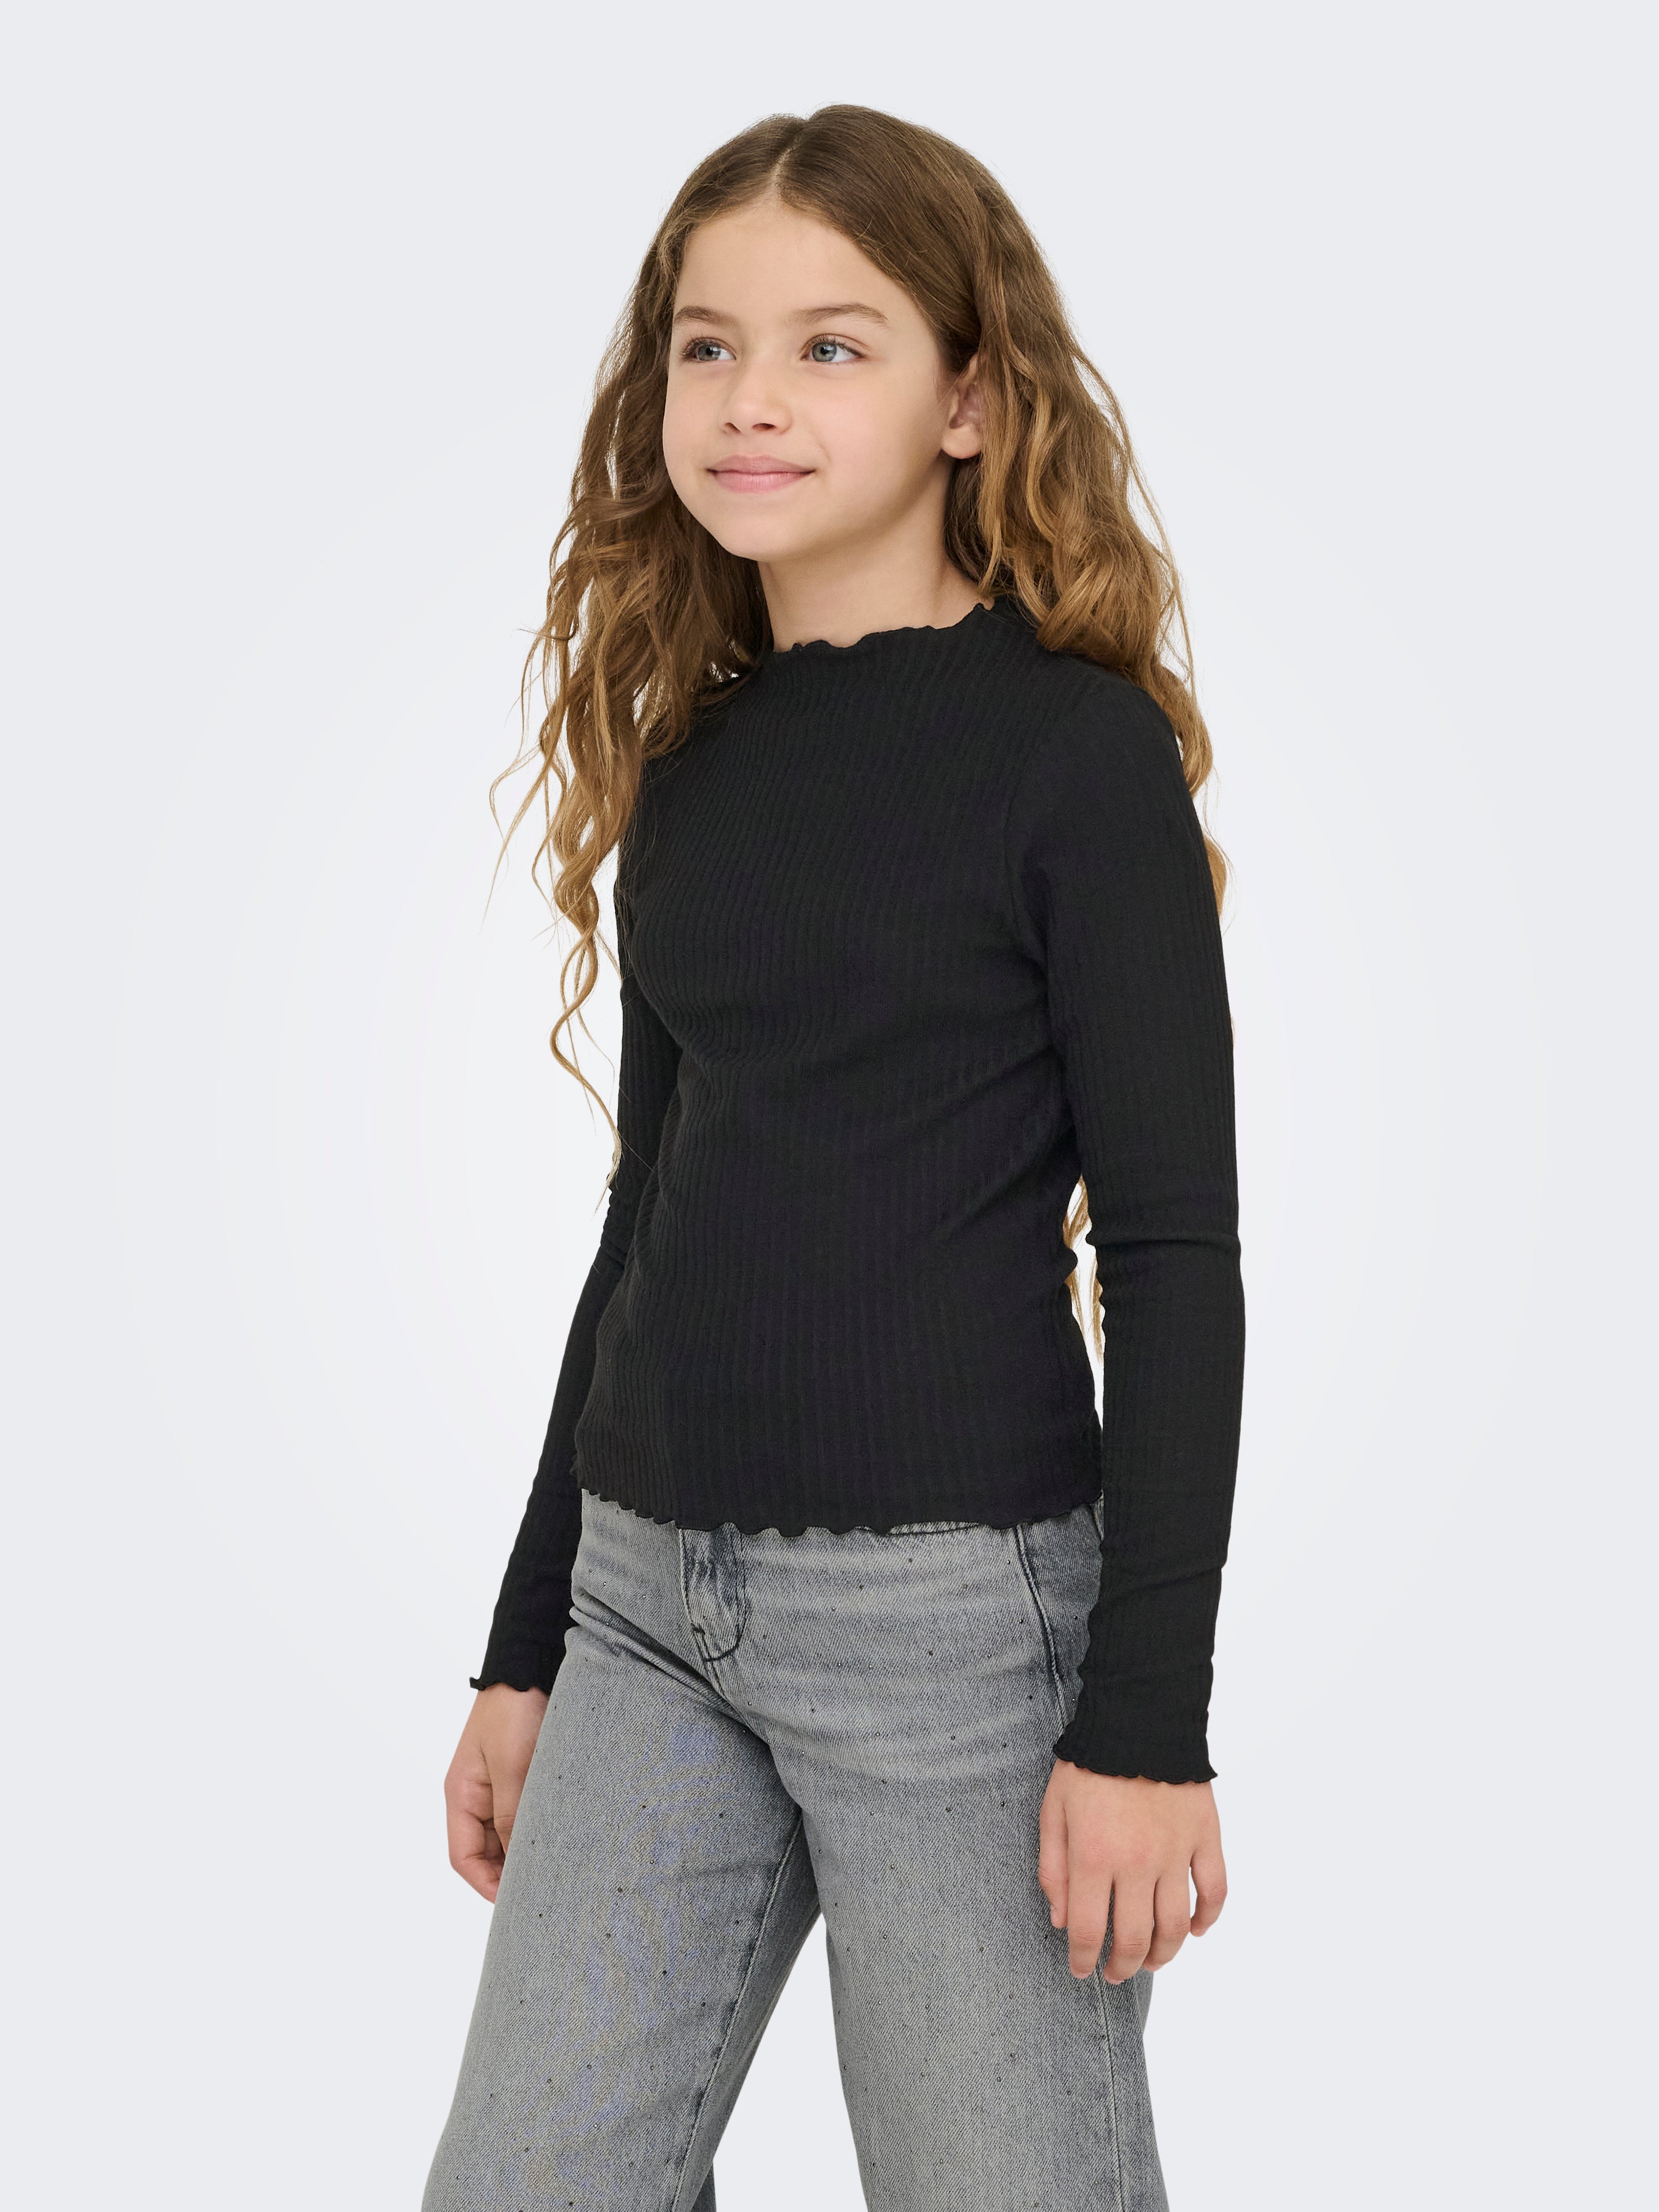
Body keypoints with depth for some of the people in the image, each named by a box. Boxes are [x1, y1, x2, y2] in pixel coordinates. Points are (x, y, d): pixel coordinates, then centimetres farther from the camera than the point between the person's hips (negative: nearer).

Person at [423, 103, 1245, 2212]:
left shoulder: (1077, 746, -7)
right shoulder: (687, 765, 10)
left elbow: (1174, 1255, -8)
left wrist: (1146, 1718, -12)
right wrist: (525, 1647, 19)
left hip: (959, 1603, -5)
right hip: (649, 1598, 6)